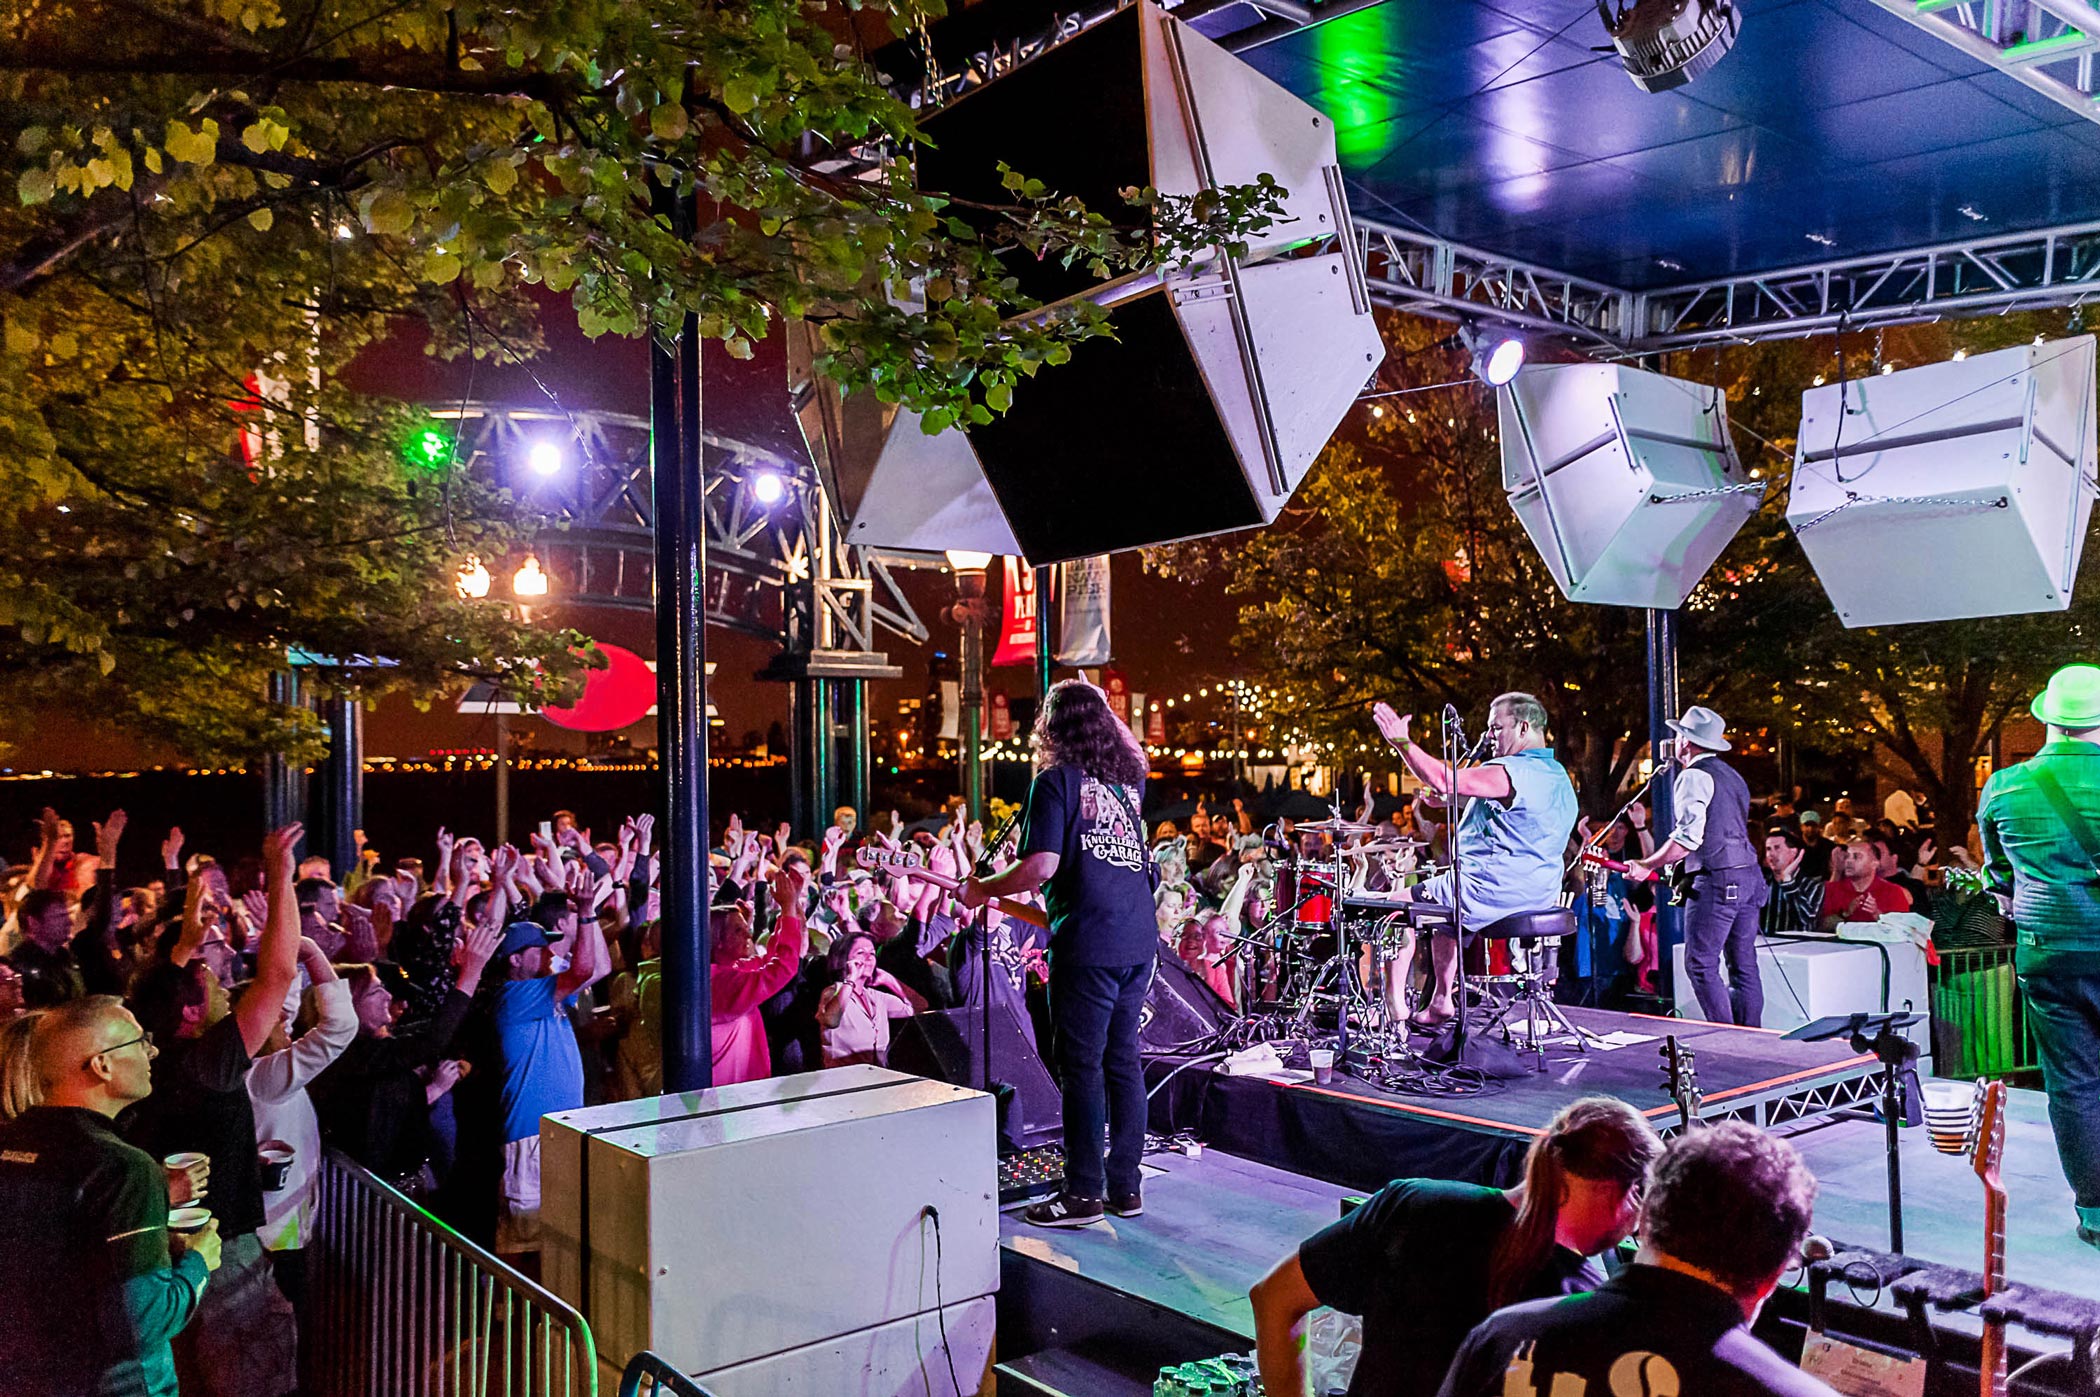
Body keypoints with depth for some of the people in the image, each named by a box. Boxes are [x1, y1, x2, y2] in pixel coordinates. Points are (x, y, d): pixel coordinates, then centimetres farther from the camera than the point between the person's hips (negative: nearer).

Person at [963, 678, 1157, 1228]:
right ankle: (1125, 1185, 20)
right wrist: (1098, 702, 38)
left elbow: (1040, 867, -14)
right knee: (1123, 1059, 13)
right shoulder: (1128, 777, 13)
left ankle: (1083, 1193, 6)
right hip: (1139, 941, 7)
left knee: (1081, 1066, 0)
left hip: (1087, 947, -7)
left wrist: (982, 889, 1)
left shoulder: (1056, 780, -6)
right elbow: (1135, 754, 38)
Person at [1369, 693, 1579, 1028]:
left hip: (1493, 891, -10)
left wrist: (1402, 742, -26)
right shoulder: (1559, 776, 12)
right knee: (1442, 904, 32)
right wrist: (1446, 798, 16)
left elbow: (1445, 780, -30)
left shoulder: (1513, 772, -20)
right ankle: (1440, 1004, 30)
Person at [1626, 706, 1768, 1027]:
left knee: (1701, 965, -5)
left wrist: (1647, 866, -11)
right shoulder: (1732, 776, 19)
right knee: (1743, 965, 11)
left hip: (1717, 881, -9)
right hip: (1749, 876, 9)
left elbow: (1688, 836, -19)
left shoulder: (1693, 777, -10)